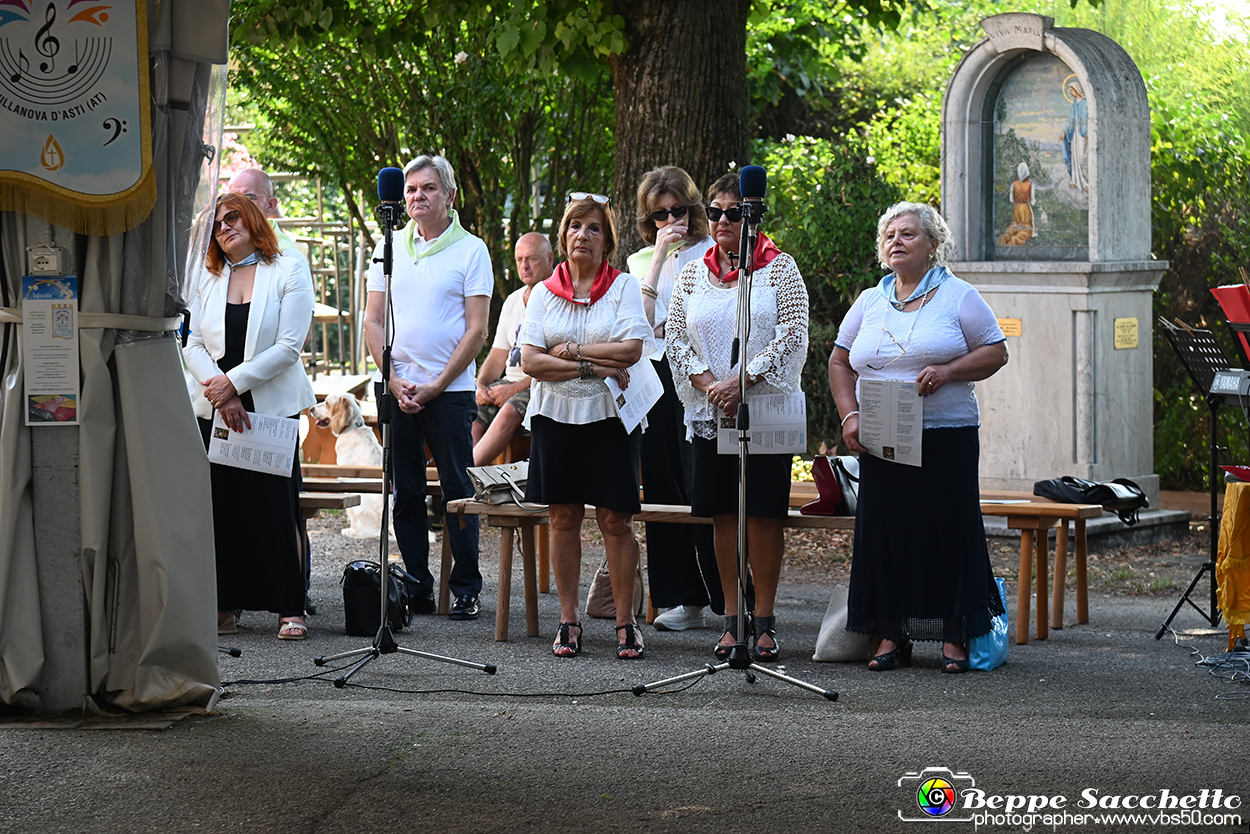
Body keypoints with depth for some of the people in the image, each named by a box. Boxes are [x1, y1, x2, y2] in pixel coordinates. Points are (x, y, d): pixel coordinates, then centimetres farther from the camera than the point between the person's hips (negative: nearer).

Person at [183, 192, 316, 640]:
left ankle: (289, 608, -2)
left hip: (272, 408, -4)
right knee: (218, 506, 1)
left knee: (277, 506, -6)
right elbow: (194, 345, 6)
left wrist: (233, 382, -13)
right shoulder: (207, 279, 14)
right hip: (214, 410, 4)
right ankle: (222, 606, 6)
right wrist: (219, 393, -11)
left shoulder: (289, 271, 1)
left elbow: (289, 346, -8)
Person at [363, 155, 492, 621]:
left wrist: (435, 387, -11)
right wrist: (394, 380, -4)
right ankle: (416, 588, 13)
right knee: (406, 493, 6)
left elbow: (476, 331, -5)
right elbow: (374, 321, 10)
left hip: (450, 390, -4)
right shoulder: (390, 247, 10)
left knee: (457, 490, -2)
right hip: (397, 389, 4)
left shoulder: (470, 250, -1)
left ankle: (466, 590, 4)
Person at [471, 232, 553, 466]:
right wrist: (481, 386, 0)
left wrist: (515, 389, -17)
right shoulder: (512, 302, 20)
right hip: (511, 383, 7)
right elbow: (497, 357, 20)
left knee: (509, 412, -34)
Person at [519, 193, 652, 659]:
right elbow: (530, 362, -3)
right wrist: (592, 366, -13)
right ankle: (569, 620, 10)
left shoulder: (624, 287, 3)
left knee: (615, 520, -3)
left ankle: (625, 621, 3)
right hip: (555, 414, 2)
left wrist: (569, 350, -8)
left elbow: (631, 350, -11)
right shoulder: (544, 293, 8)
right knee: (563, 519, 4)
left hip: (609, 415, -2)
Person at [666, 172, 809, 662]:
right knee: (722, 514, 4)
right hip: (709, 411, 4)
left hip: (766, 406, -3)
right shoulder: (693, 274, 11)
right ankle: (732, 618, 10)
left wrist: (741, 382, -15)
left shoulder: (779, 269, 0)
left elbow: (793, 336, -7)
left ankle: (764, 620, 2)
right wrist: (708, 384, -9)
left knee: (763, 512, -4)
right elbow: (676, 337, 8)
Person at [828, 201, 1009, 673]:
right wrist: (849, 415, 2)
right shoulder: (869, 302, 14)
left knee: (948, 530, -4)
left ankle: (955, 637, 3)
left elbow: (995, 352, 1)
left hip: (947, 438, -3)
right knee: (884, 531, 2)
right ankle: (892, 635, 9)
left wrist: (947, 371, -15)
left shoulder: (958, 296, 3)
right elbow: (840, 362, 18)